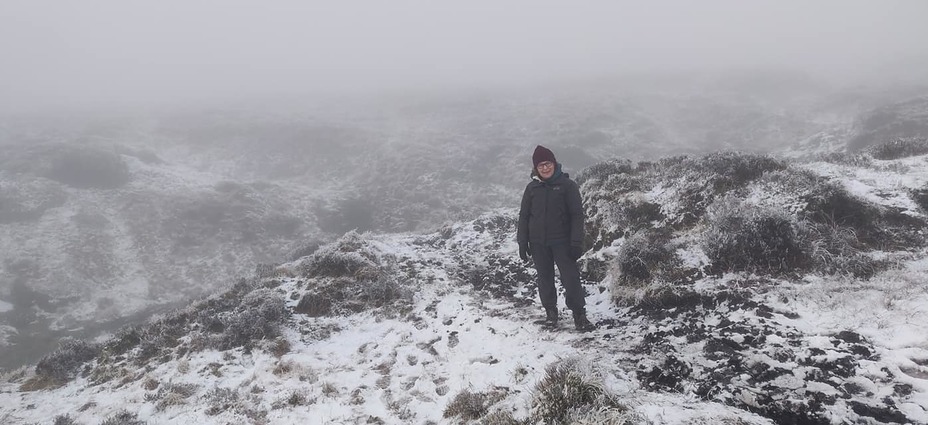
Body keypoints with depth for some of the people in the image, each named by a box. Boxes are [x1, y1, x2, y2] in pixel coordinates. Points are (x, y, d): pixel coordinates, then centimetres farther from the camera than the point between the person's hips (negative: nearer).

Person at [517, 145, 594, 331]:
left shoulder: (567, 185, -4)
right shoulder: (532, 188, 4)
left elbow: (577, 215, -5)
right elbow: (524, 216, 9)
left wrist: (576, 242, -11)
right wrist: (522, 243, 4)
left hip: (562, 241, -3)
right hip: (538, 243, 3)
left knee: (571, 277, -5)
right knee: (545, 279, 11)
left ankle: (579, 314, 7)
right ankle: (550, 312, 26)